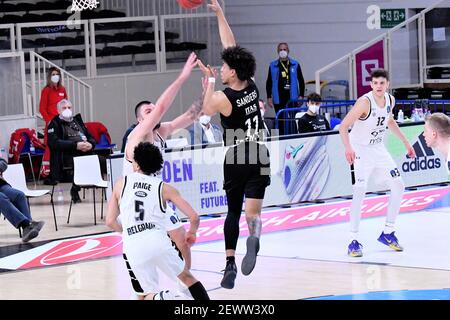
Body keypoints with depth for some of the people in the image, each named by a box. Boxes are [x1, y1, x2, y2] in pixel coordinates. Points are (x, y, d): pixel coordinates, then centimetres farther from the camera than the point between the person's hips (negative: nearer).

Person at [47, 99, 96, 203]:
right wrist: (75, 145, -17)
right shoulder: (55, 124, 9)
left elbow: (91, 138, 24)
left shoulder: (78, 121, 28)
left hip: (86, 154, 5)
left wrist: (91, 144, -2)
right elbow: (54, 143, -8)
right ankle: (75, 190, -8)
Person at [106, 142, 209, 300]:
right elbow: (194, 217, 7)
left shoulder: (121, 183, 14)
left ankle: (162, 297, -19)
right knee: (187, 277, 24)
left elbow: (110, 221, 13)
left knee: (146, 296, 14)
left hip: (132, 247, 0)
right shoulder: (164, 188, 11)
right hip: (158, 241, 0)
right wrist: (192, 233, 29)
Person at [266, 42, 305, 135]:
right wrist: (269, 97, 1)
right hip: (278, 99, 1)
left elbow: (301, 81, 8)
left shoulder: (295, 65, 4)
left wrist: (301, 96, 1)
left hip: (292, 98, -1)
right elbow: (269, 82, 8)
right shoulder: (273, 65, 5)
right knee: (280, 121, 4)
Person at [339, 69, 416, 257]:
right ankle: (354, 241, -13)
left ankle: (388, 233, 16)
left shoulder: (390, 100, -3)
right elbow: (343, 126, -26)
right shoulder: (365, 102, -24)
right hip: (360, 151, -7)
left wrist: (405, 142, 19)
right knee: (360, 191, -19)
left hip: (378, 149, 7)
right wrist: (348, 147, -42)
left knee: (398, 186, 3)